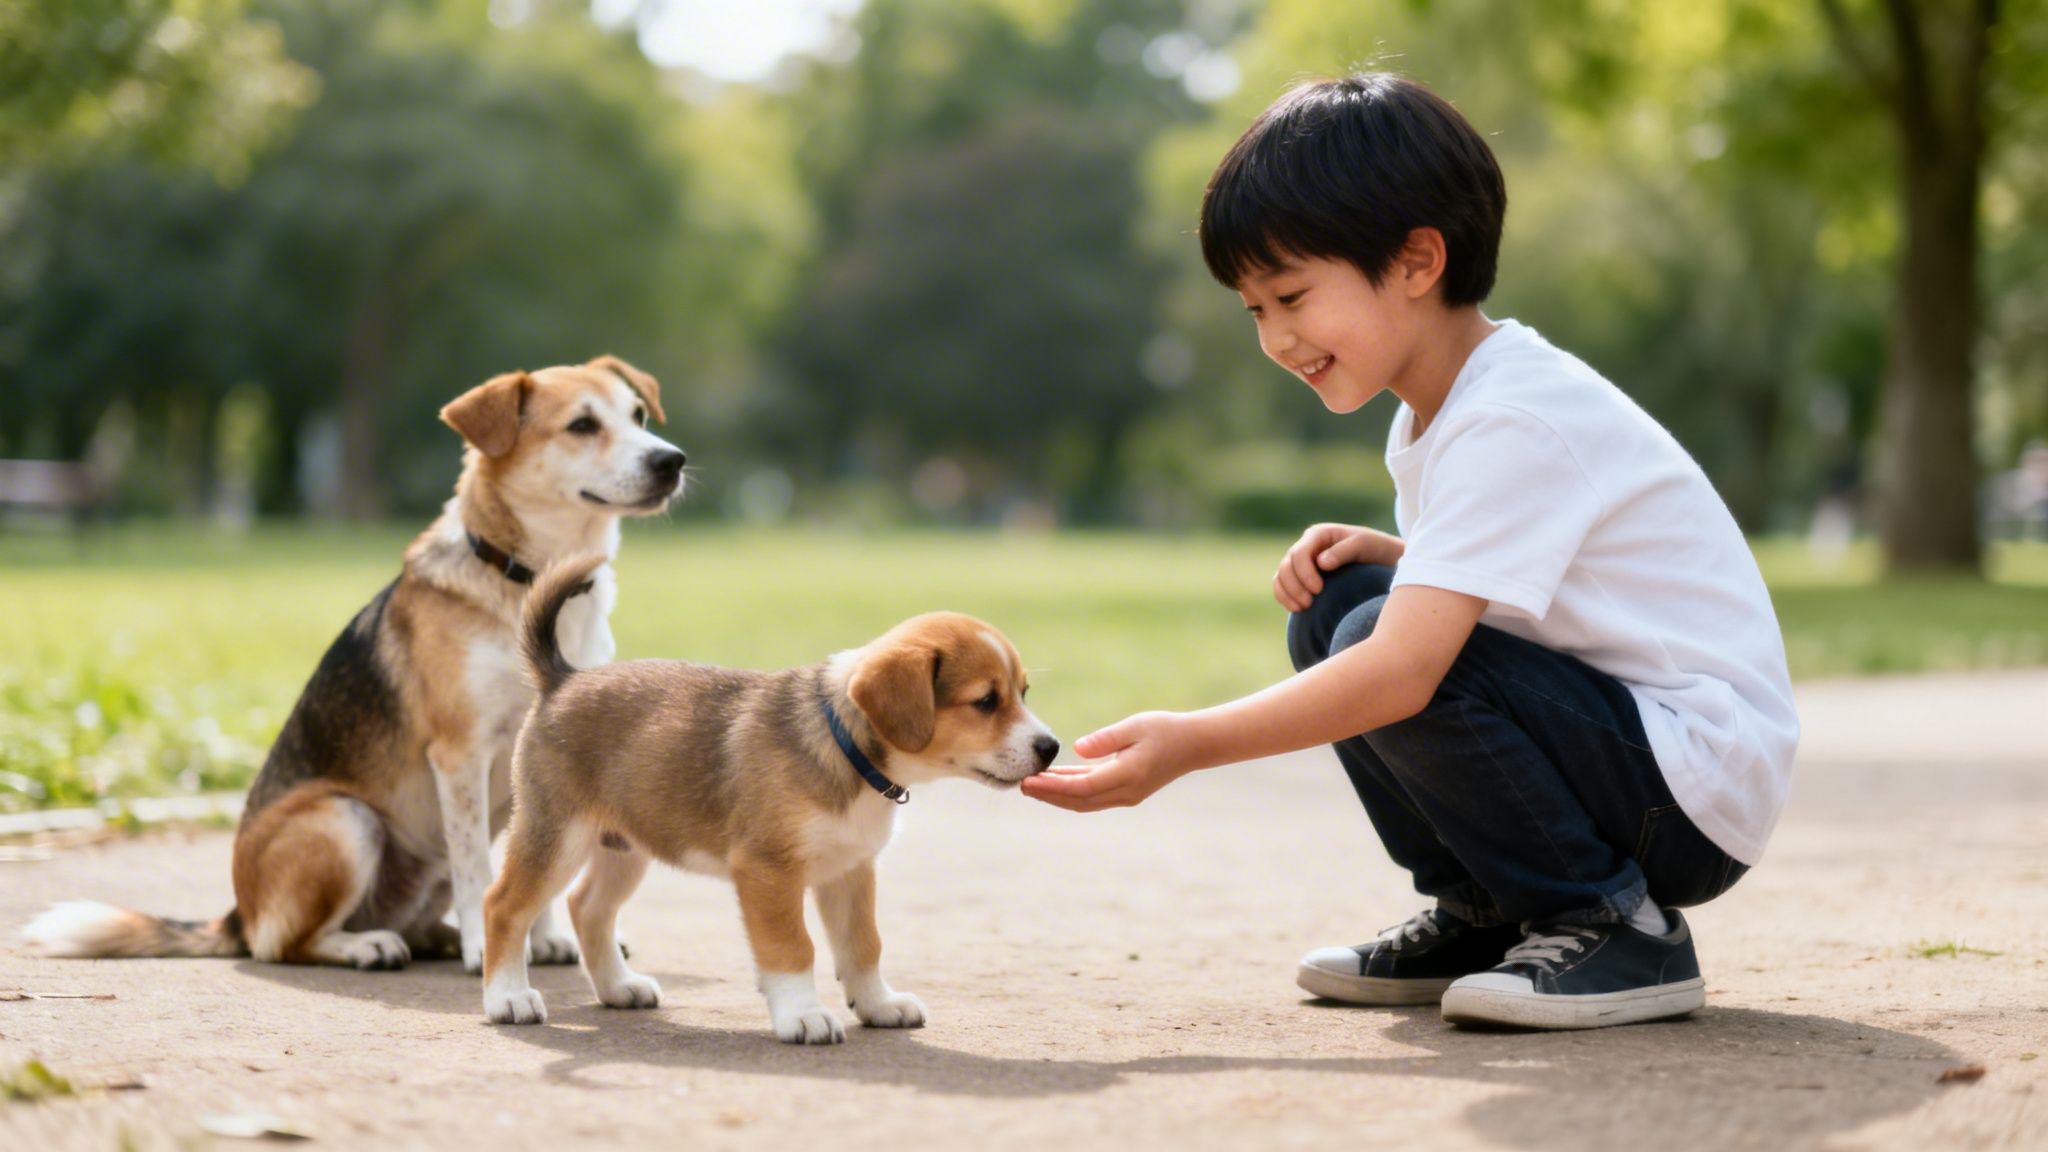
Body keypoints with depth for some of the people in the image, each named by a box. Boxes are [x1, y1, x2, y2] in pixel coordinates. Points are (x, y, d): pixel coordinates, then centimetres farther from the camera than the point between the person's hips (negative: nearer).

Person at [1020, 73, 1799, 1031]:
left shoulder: (1512, 423, -23)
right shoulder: (1431, 418, 9)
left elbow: (1404, 670, -32)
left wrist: (1188, 744, -31)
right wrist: (1379, 555, -3)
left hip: (1700, 786, -10)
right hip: (1606, 723, 10)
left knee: (1375, 640, -26)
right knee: (1334, 614, 2)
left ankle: (1619, 930, -12)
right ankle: (1487, 915, 9)